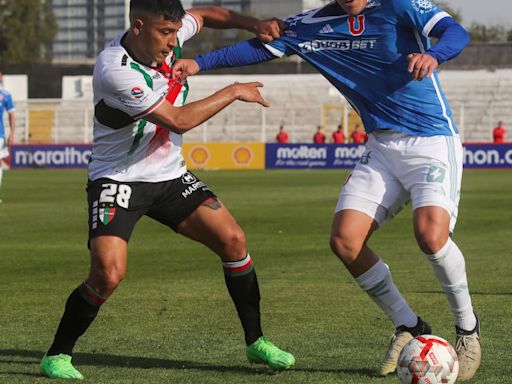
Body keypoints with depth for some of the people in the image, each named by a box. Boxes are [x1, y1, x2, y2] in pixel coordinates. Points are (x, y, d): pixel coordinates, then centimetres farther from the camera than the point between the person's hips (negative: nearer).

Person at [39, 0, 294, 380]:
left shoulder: (165, 34, -6)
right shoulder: (115, 69, -27)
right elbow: (178, 120, -25)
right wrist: (233, 92, -14)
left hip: (170, 175, 7)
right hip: (118, 179, -7)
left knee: (233, 240, -6)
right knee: (108, 273, -22)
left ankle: (255, 341, 9)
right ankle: (57, 355, -1)